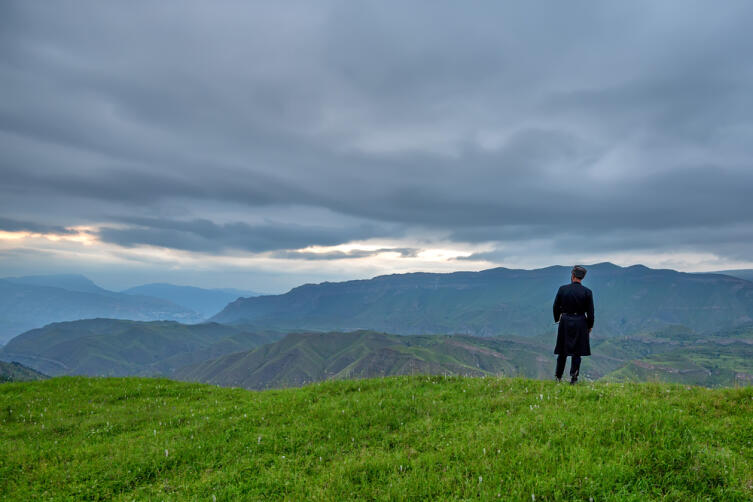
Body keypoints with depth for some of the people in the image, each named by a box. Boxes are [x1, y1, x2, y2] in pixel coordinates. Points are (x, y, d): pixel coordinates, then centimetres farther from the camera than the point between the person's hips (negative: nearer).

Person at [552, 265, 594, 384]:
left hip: (565, 322, 1)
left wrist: (557, 319, 17)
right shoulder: (587, 292, -7)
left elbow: (556, 307, 1)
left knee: (563, 351, 12)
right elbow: (590, 312, -4)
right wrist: (590, 326, 9)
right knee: (577, 352, 8)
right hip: (580, 323, -1)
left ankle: (558, 376, 19)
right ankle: (573, 377, 7)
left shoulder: (562, 289, -7)